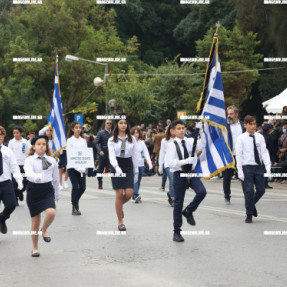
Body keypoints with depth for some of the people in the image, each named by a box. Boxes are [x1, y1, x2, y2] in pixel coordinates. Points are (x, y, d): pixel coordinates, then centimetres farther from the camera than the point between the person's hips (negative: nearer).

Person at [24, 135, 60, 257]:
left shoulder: (52, 160, 4)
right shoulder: (29, 160, -2)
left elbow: (56, 178, 13)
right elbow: (29, 173, -22)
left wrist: (57, 193, 19)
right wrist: (36, 177, -43)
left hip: (47, 190, 1)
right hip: (33, 190, -1)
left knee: (51, 212, -26)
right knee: (35, 221, 6)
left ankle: (44, 230, 7)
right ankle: (35, 248, 23)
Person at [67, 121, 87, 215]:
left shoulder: (83, 141, 12)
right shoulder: (70, 140, -1)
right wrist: (77, 167, -16)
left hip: (82, 167, 4)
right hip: (72, 167, -4)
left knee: (82, 187, 1)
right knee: (75, 187, -7)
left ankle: (75, 201, 29)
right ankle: (74, 208, 3)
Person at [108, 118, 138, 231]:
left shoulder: (132, 139, 7)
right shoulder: (112, 140, 1)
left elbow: (134, 156, 10)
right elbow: (111, 155, -11)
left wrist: (136, 172, 8)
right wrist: (116, 166, -29)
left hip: (128, 167, 2)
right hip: (116, 167, -2)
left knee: (129, 193, -10)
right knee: (119, 194, -4)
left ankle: (120, 206, 26)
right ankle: (120, 222, 6)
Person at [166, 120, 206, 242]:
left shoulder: (190, 141, 6)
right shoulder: (172, 145, -5)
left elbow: (202, 145, -10)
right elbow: (171, 163, -15)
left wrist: (200, 131, -22)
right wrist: (187, 161, -25)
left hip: (191, 173, 3)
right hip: (179, 174, -3)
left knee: (202, 192, -22)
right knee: (178, 203, 4)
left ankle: (188, 211, 7)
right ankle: (177, 232, 17)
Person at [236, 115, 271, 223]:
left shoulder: (260, 137, 6)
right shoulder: (241, 138, -3)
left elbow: (264, 151, 2)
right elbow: (239, 155, -5)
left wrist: (268, 166, -10)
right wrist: (240, 171, -10)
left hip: (259, 167, 4)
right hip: (247, 167, -3)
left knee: (261, 190, 6)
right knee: (249, 191, -3)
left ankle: (252, 204, 36)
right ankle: (249, 215, 8)